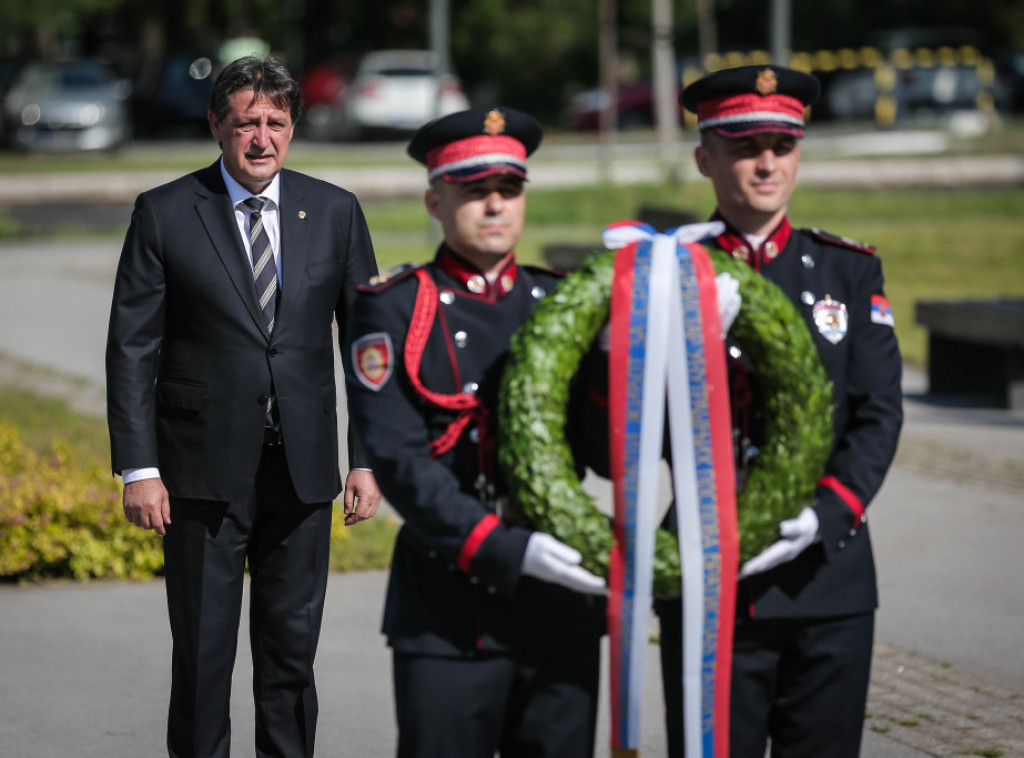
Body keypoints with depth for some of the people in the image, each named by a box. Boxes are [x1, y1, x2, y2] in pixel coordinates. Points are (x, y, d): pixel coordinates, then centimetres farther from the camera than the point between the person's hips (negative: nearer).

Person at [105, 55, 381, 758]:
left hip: (302, 466, 2)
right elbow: (132, 348, -2)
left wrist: (368, 458, 1)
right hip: (203, 470, -2)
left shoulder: (335, 212, 5)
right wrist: (139, 467, -8)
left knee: (293, 646, 9)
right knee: (202, 649, 2)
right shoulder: (165, 213, -2)